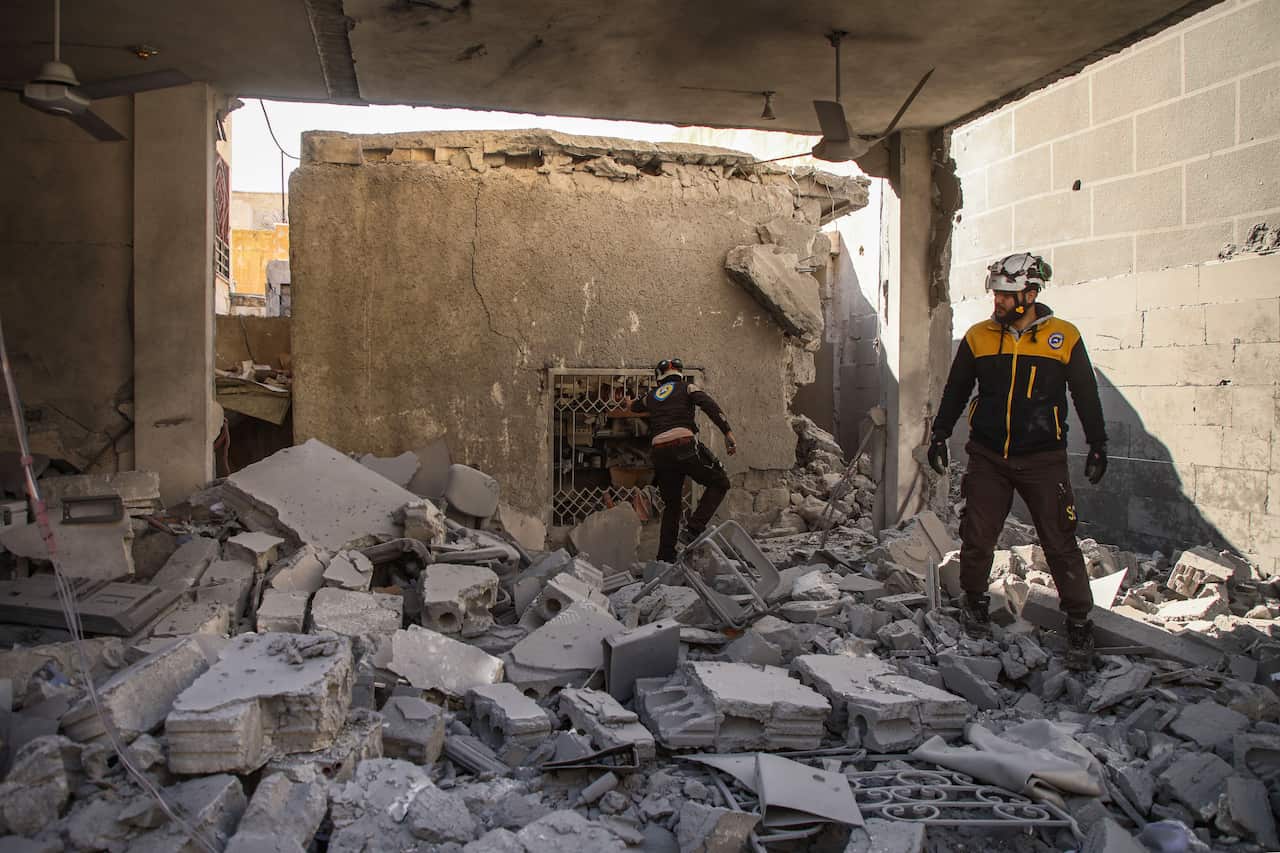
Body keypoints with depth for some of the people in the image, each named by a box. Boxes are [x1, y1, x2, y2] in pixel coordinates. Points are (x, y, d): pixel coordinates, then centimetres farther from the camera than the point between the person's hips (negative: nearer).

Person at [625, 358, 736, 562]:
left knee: (672, 505, 16)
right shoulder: (687, 388, 13)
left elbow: (633, 407, 47)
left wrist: (631, 404, 72)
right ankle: (695, 528, -6)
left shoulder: (651, 396, 25)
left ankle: (665, 556, 15)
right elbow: (711, 406, -5)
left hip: (660, 452, 5)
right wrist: (728, 433, -11)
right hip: (684, 446, -5)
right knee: (719, 482, 10)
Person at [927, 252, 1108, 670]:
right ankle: (975, 601, 25)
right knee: (977, 537, 1)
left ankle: (1079, 624, 11)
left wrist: (1098, 445, 9)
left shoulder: (1064, 337, 0)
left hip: (1043, 459, -1)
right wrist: (939, 436, 12)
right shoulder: (978, 337, 4)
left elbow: (1087, 396, 8)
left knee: (1060, 543, -1)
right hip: (988, 458, 2)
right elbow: (955, 391, 13)